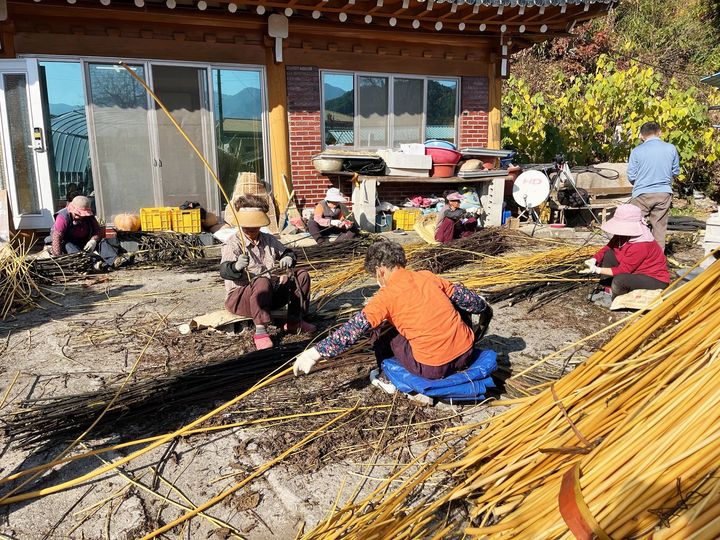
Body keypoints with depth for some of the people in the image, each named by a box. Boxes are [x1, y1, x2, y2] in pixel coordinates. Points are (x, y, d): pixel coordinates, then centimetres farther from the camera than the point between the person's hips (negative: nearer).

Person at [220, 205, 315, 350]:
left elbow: (287, 252, 18)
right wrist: (237, 266, -48)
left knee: (302, 276, -3)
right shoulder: (234, 244, -9)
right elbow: (224, 271, -23)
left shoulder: (268, 240, 11)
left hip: (271, 294, 7)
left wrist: (288, 258, -8)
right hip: (240, 296, -7)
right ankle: (260, 331, -37)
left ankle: (294, 321, 4)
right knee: (262, 282, -39)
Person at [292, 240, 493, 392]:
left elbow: (354, 329, -12)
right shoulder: (427, 276, 7)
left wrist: (317, 352, -9)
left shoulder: (386, 295, -8)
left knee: (382, 334, 14)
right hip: (465, 355, 6)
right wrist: (482, 307, 40)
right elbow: (460, 294, 19)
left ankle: (391, 380, 19)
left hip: (432, 368, -5)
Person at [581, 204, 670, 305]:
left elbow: (623, 270, -30)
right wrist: (594, 259, -18)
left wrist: (597, 270, -33)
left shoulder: (641, 245, -32)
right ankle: (608, 292, 0)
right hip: (635, 270, 9)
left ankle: (613, 298, 1)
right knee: (608, 255, -1)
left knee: (619, 280, -34)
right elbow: (607, 249, 2)